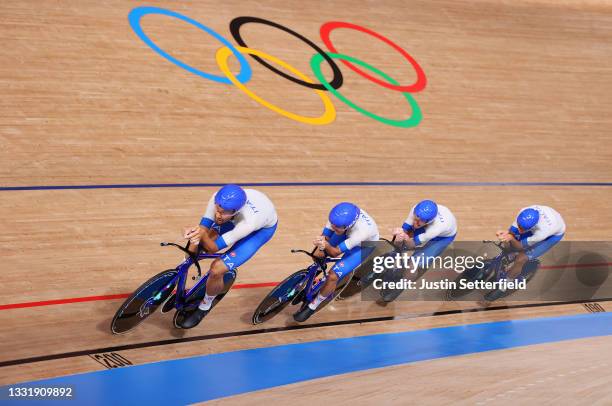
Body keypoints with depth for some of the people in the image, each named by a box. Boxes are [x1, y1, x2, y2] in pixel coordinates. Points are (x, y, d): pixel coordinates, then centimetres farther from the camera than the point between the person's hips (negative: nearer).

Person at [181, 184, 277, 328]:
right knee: (195, 247, -7)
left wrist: (203, 234, -57)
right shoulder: (218, 200, -34)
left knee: (217, 269, -16)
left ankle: (204, 307, 12)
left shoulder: (248, 222, -46)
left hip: (263, 227, -5)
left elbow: (214, 247, -37)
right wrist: (195, 236, -48)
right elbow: (204, 227, -25)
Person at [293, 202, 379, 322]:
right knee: (318, 255, -6)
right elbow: (325, 234, -19)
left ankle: (312, 307, 5)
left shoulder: (362, 230, -44)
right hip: (348, 233, 5)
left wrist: (326, 245, -55)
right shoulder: (339, 215, -34)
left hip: (363, 245, -5)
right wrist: (322, 245, -35)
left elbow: (335, 252, -36)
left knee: (333, 275, -16)